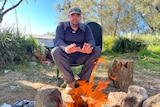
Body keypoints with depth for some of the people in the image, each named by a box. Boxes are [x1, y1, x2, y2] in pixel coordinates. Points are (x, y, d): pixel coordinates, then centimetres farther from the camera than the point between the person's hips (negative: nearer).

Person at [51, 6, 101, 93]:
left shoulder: (85, 28, 6)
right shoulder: (61, 26, 0)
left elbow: (91, 41, -10)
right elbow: (58, 40, -16)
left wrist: (89, 47, -38)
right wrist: (66, 48, -42)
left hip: (81, 57, 2)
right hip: (66, 56, -1)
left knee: (97, 50, -22)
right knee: (55, 51, -32)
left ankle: (83, 80, -14)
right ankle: (70, 81, -19)